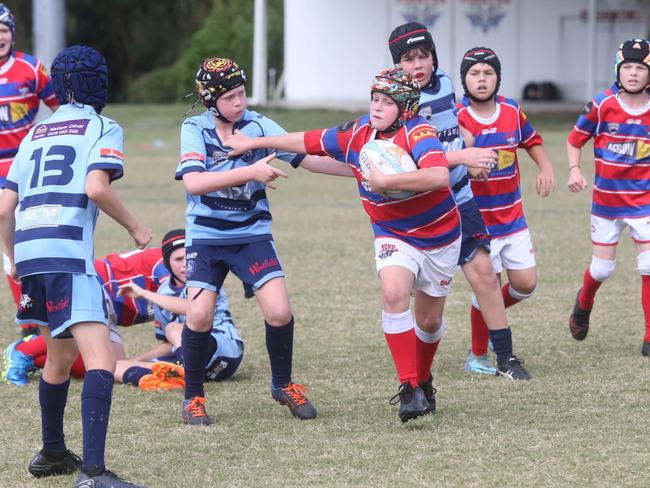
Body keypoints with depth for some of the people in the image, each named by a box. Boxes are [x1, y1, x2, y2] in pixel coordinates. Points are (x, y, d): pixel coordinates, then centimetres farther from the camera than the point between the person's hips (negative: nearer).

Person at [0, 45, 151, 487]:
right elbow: (97, 187, -11)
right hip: (68, 252, -7)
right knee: (100, 359, -15)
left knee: (61, 355, 27)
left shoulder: (36, 133, 23)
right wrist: (135, 228, 3)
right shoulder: (102, 128, 7)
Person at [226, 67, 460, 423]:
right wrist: (253, 143, 11)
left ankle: (422, 381, 41)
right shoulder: (358, 133, -8)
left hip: (439, 238, -2)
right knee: (394, 293, -28)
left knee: (429, 321, 11)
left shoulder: (417, 133, -25)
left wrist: (385, 181, -42)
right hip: (393, 236, 2)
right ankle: (408, 389, -25)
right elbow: (309, 142, 6)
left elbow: (439, 175, -44)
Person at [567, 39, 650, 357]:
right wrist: (574, 171, -13)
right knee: (601, 269, 8)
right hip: (606, 199, 0)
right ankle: (583, 304, 44)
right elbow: (575, 140, 2)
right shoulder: (602, 106, -9)